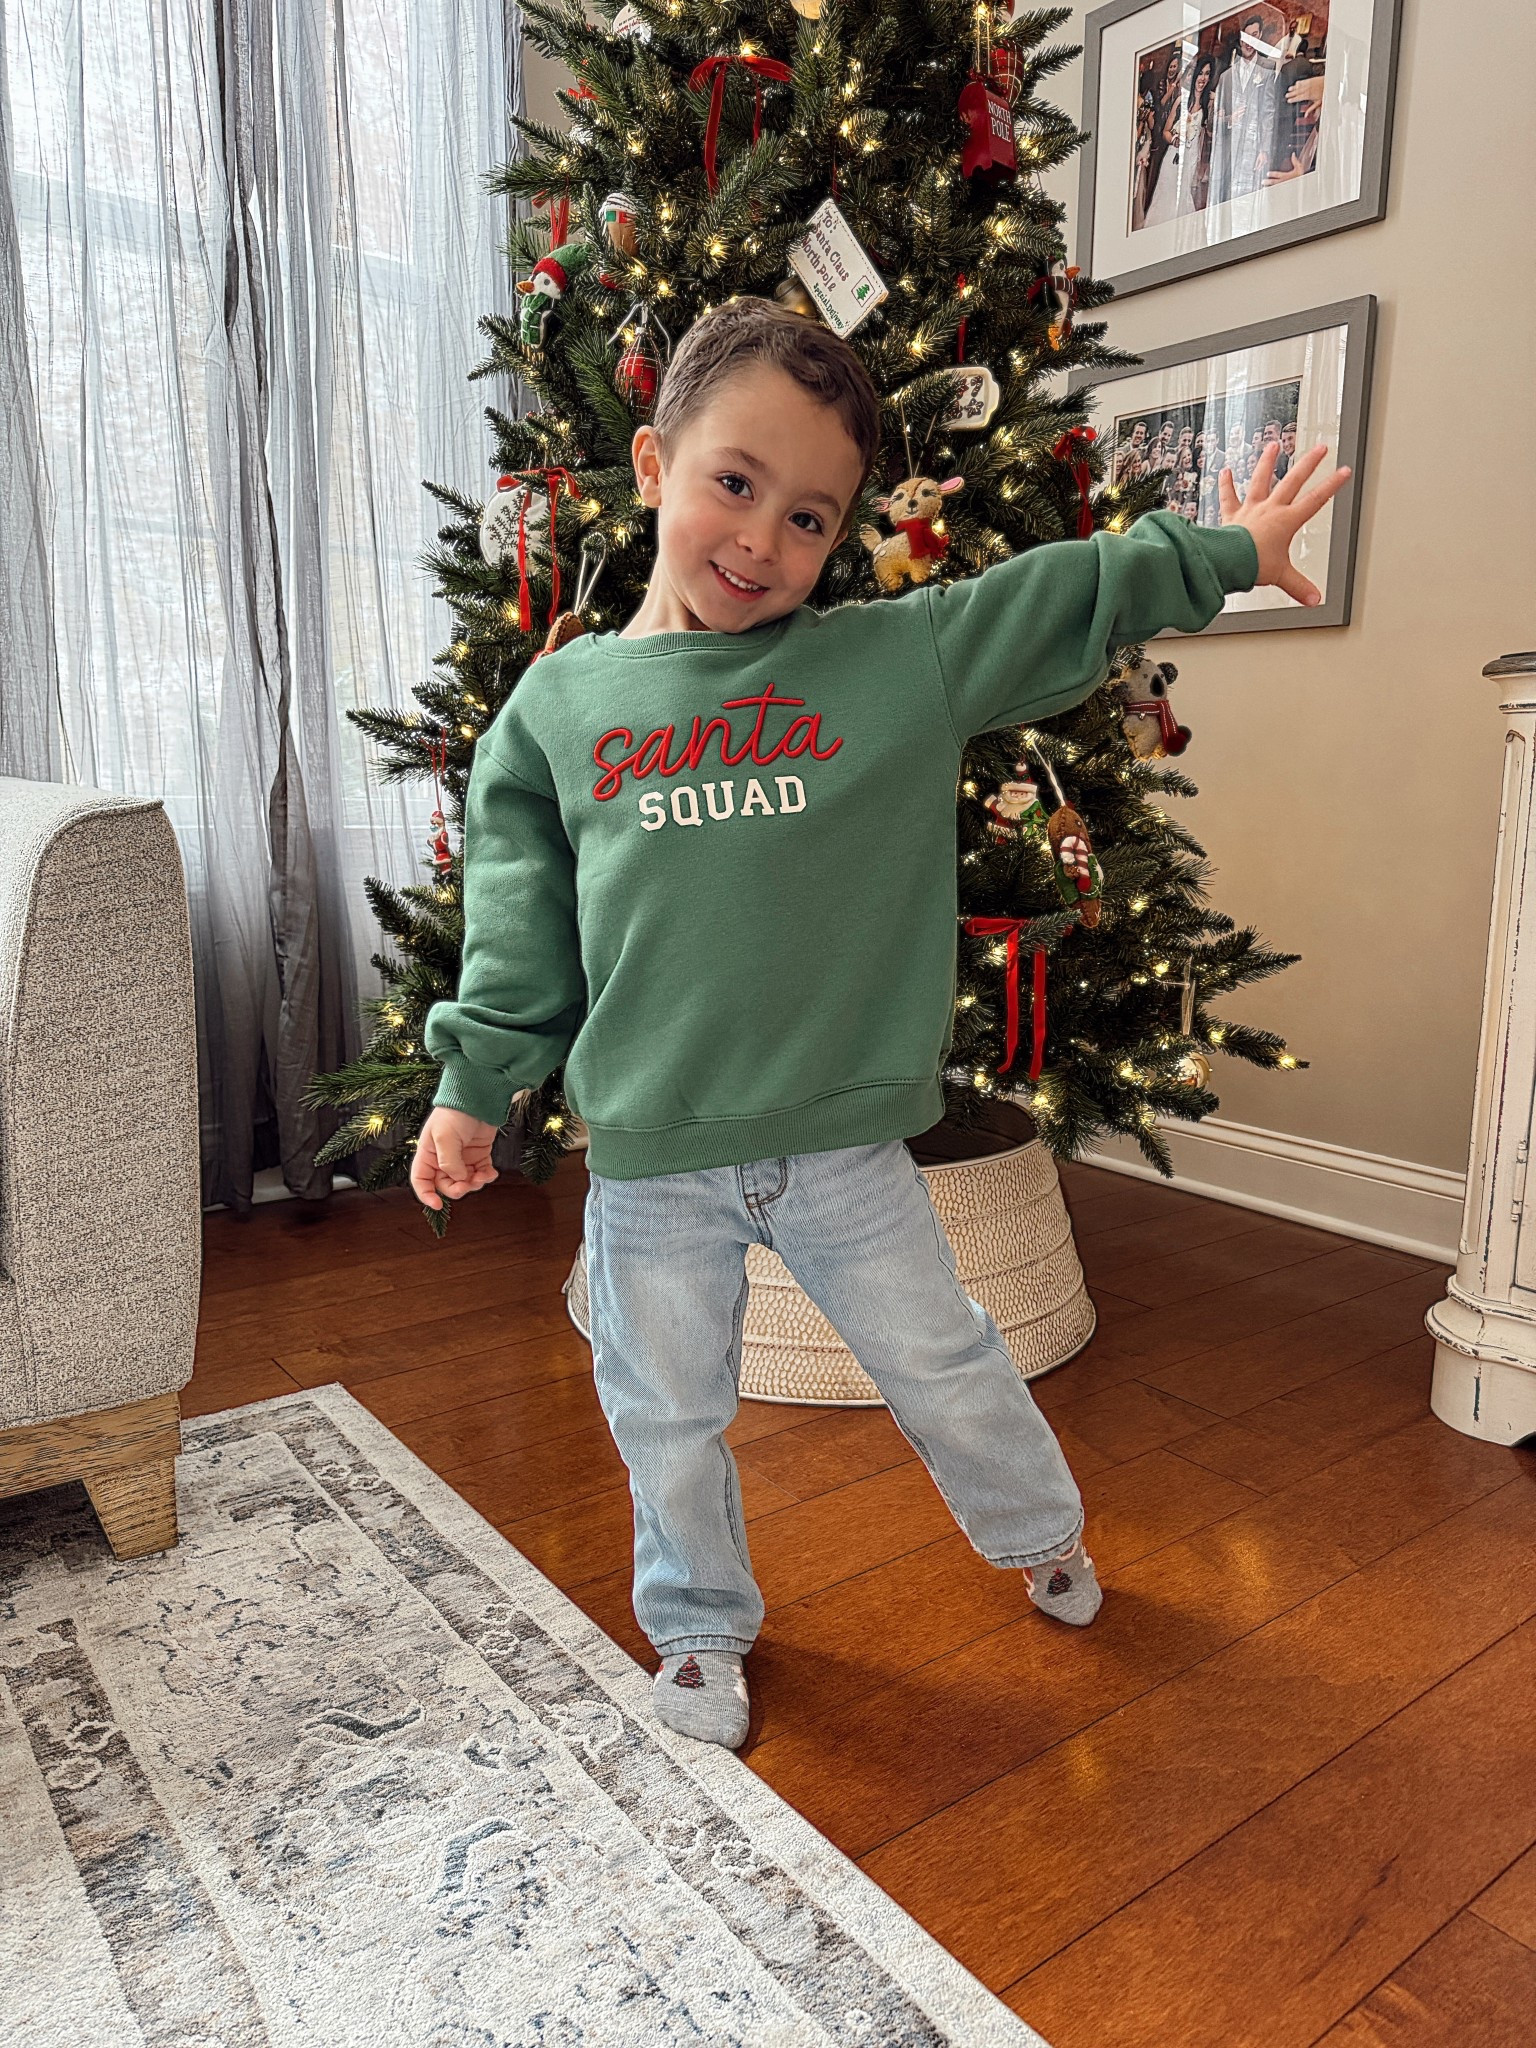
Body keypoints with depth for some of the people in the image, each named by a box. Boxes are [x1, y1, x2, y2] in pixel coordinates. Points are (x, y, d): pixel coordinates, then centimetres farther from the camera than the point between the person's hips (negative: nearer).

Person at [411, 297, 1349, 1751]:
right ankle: (702, 1628, 43)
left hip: (843, 1138, 0)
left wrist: (1228, 551, 16)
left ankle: (1043, 1534, 49)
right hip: (648, 1153, 1)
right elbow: (519, 924, 3)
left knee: (941, 1364, 18)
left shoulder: (904, 657, -2)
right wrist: (473, 1088, 4)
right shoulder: (561, 703, 0)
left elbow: (1065, 599, 10)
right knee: (669, 1416, 16)